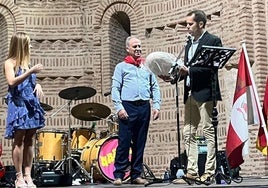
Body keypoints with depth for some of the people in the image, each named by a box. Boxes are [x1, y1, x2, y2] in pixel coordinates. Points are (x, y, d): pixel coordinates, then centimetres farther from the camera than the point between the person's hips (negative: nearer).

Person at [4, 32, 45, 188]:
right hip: (18, 105, -6)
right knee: (19, 141, -6)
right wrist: (31, 71, -18)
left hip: (31, 105, 6)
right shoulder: (10, 63, -3)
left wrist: (37, 85, 3)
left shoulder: (27, 62, 17)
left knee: (30, 141, 4)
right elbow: (12, 82, -17)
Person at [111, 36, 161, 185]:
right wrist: (119, 107, -12)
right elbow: (115, 88, 0)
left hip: (144, 107, 4)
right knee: (124, 142, -6)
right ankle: (119, 175, -2)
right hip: (128, 106, -4)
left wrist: (157, 106, 3)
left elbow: (155, 88, 15)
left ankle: (136, 175, 11)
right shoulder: (121, 67, 8)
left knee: (140, 143, 6)